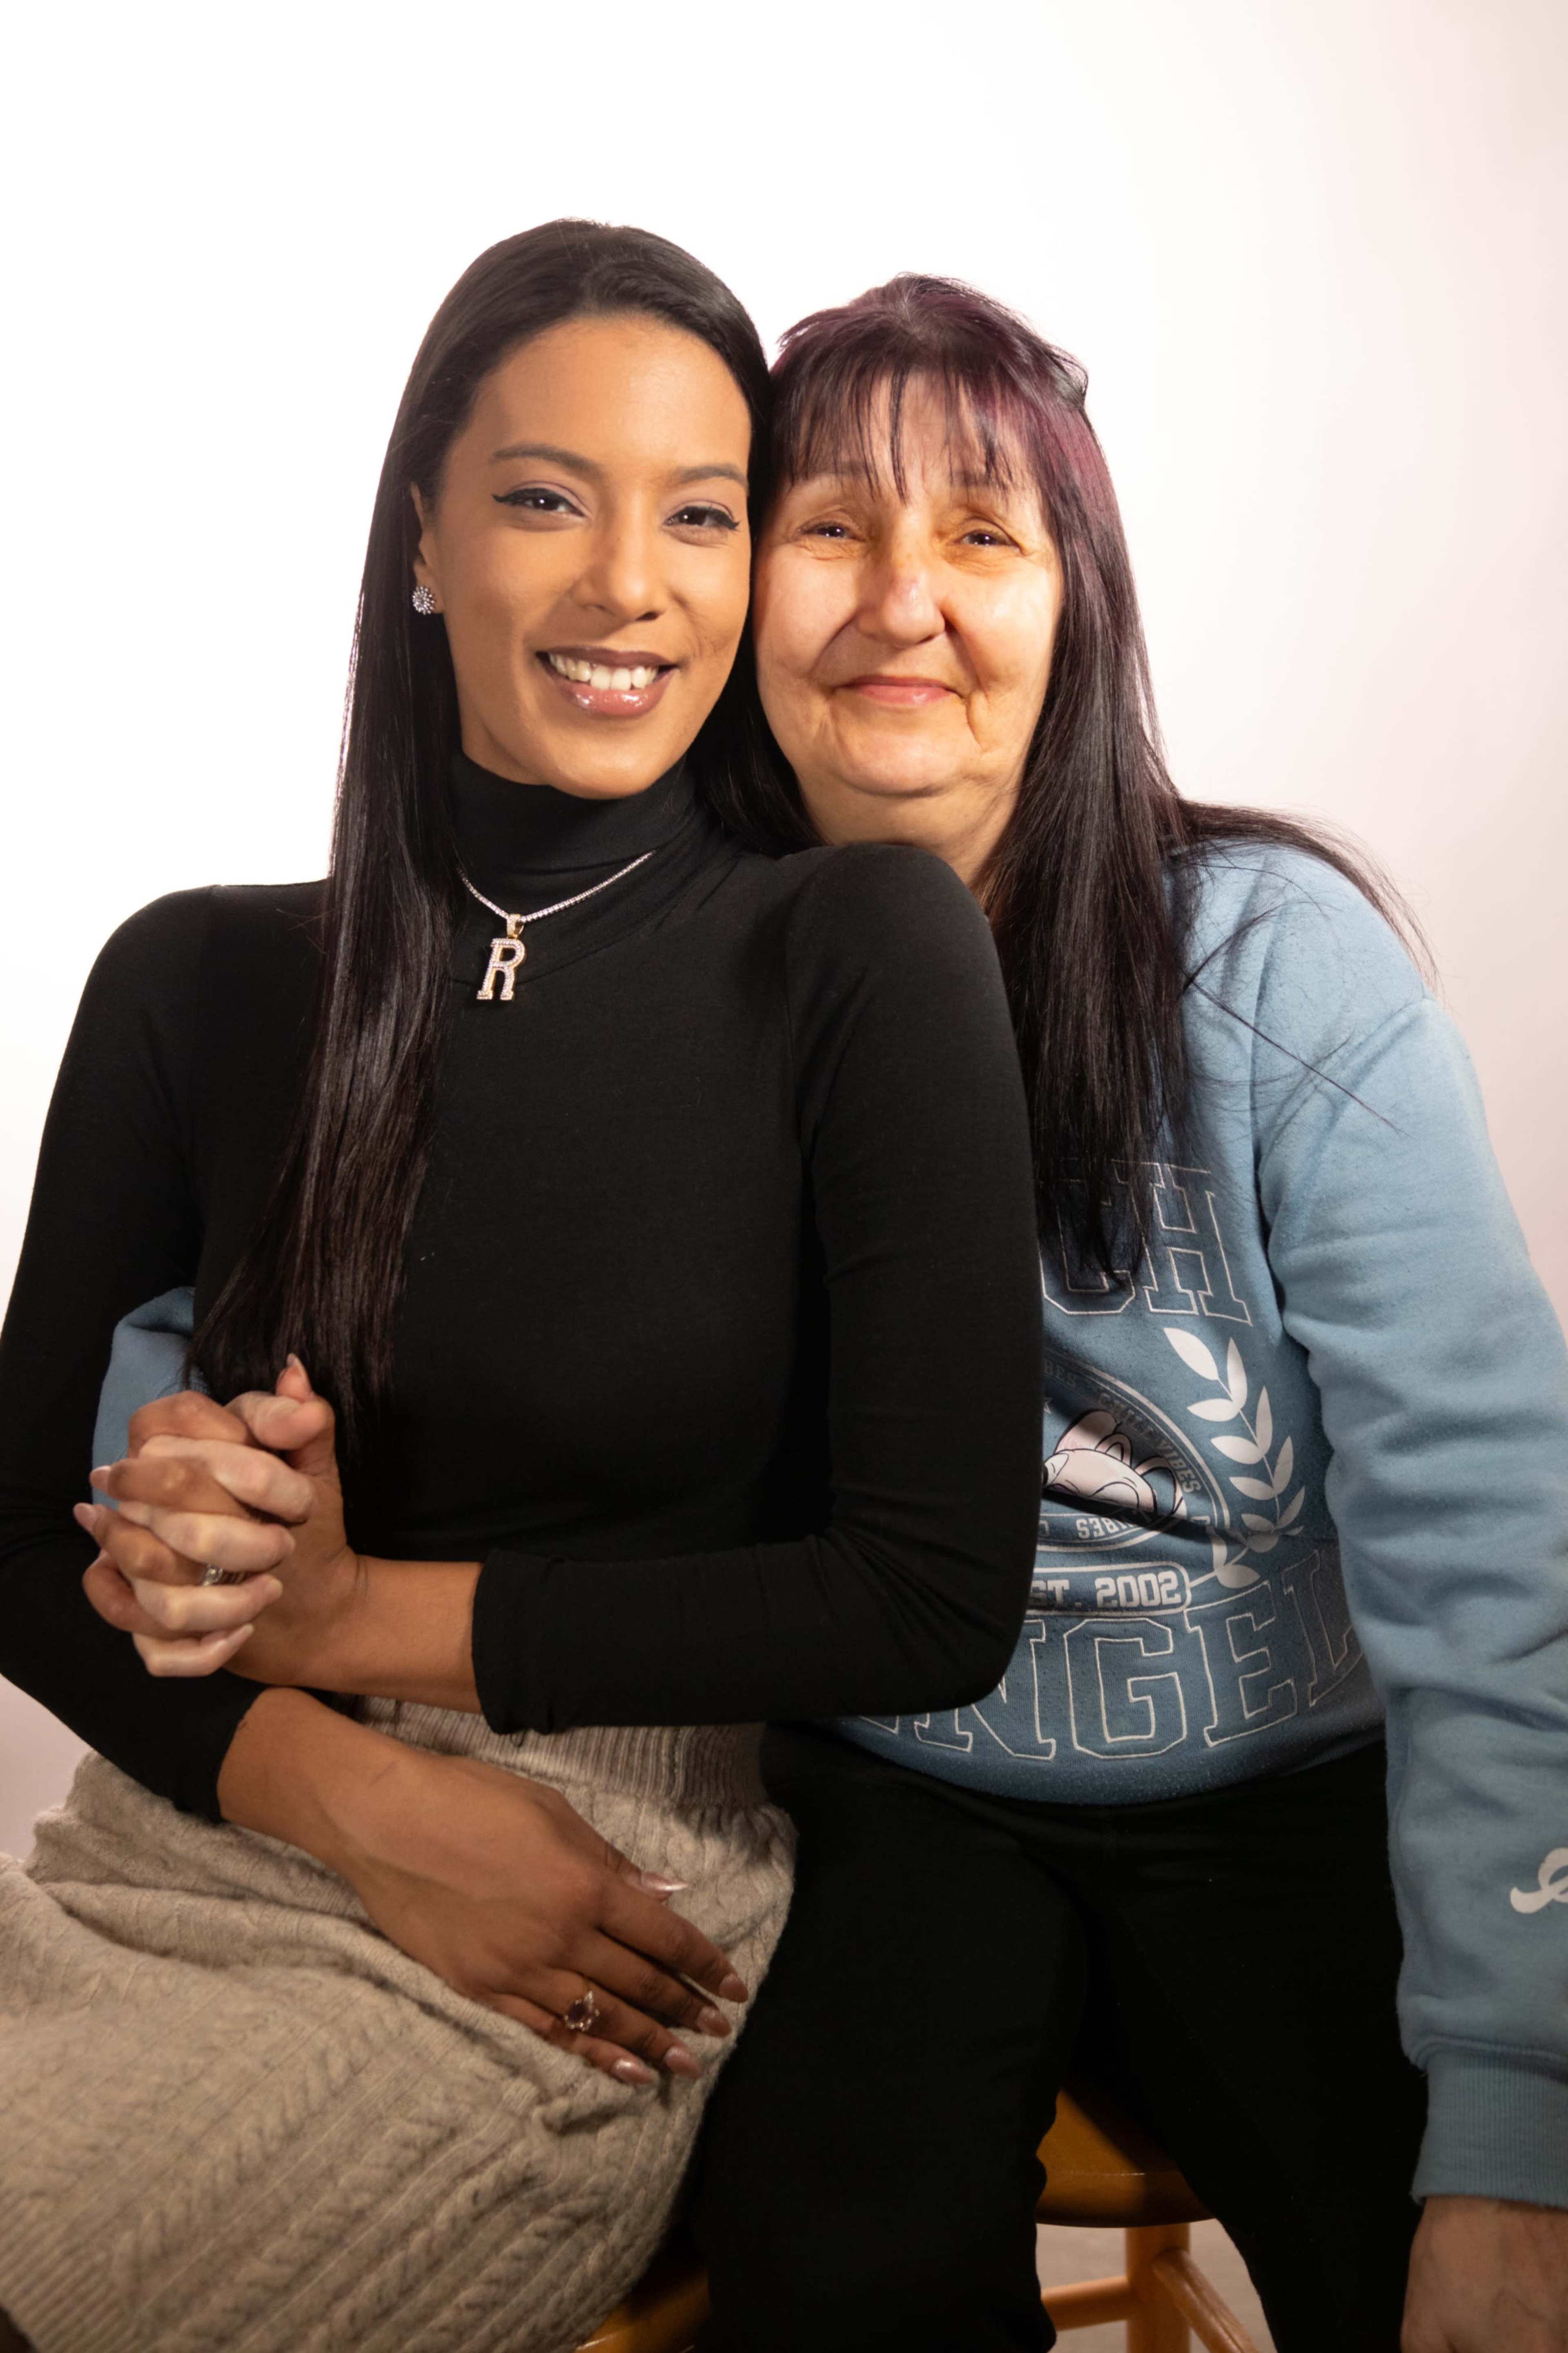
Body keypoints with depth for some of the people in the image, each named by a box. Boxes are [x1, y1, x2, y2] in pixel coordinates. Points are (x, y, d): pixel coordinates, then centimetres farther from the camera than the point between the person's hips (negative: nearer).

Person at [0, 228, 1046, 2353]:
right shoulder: (200, 983, 1)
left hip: (638, 1886, -4)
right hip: (206, 1834, 4)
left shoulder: (863, 955, -9)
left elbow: (940, 1600, -11)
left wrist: (354, 1615, -9)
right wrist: (358, 1797, -13)